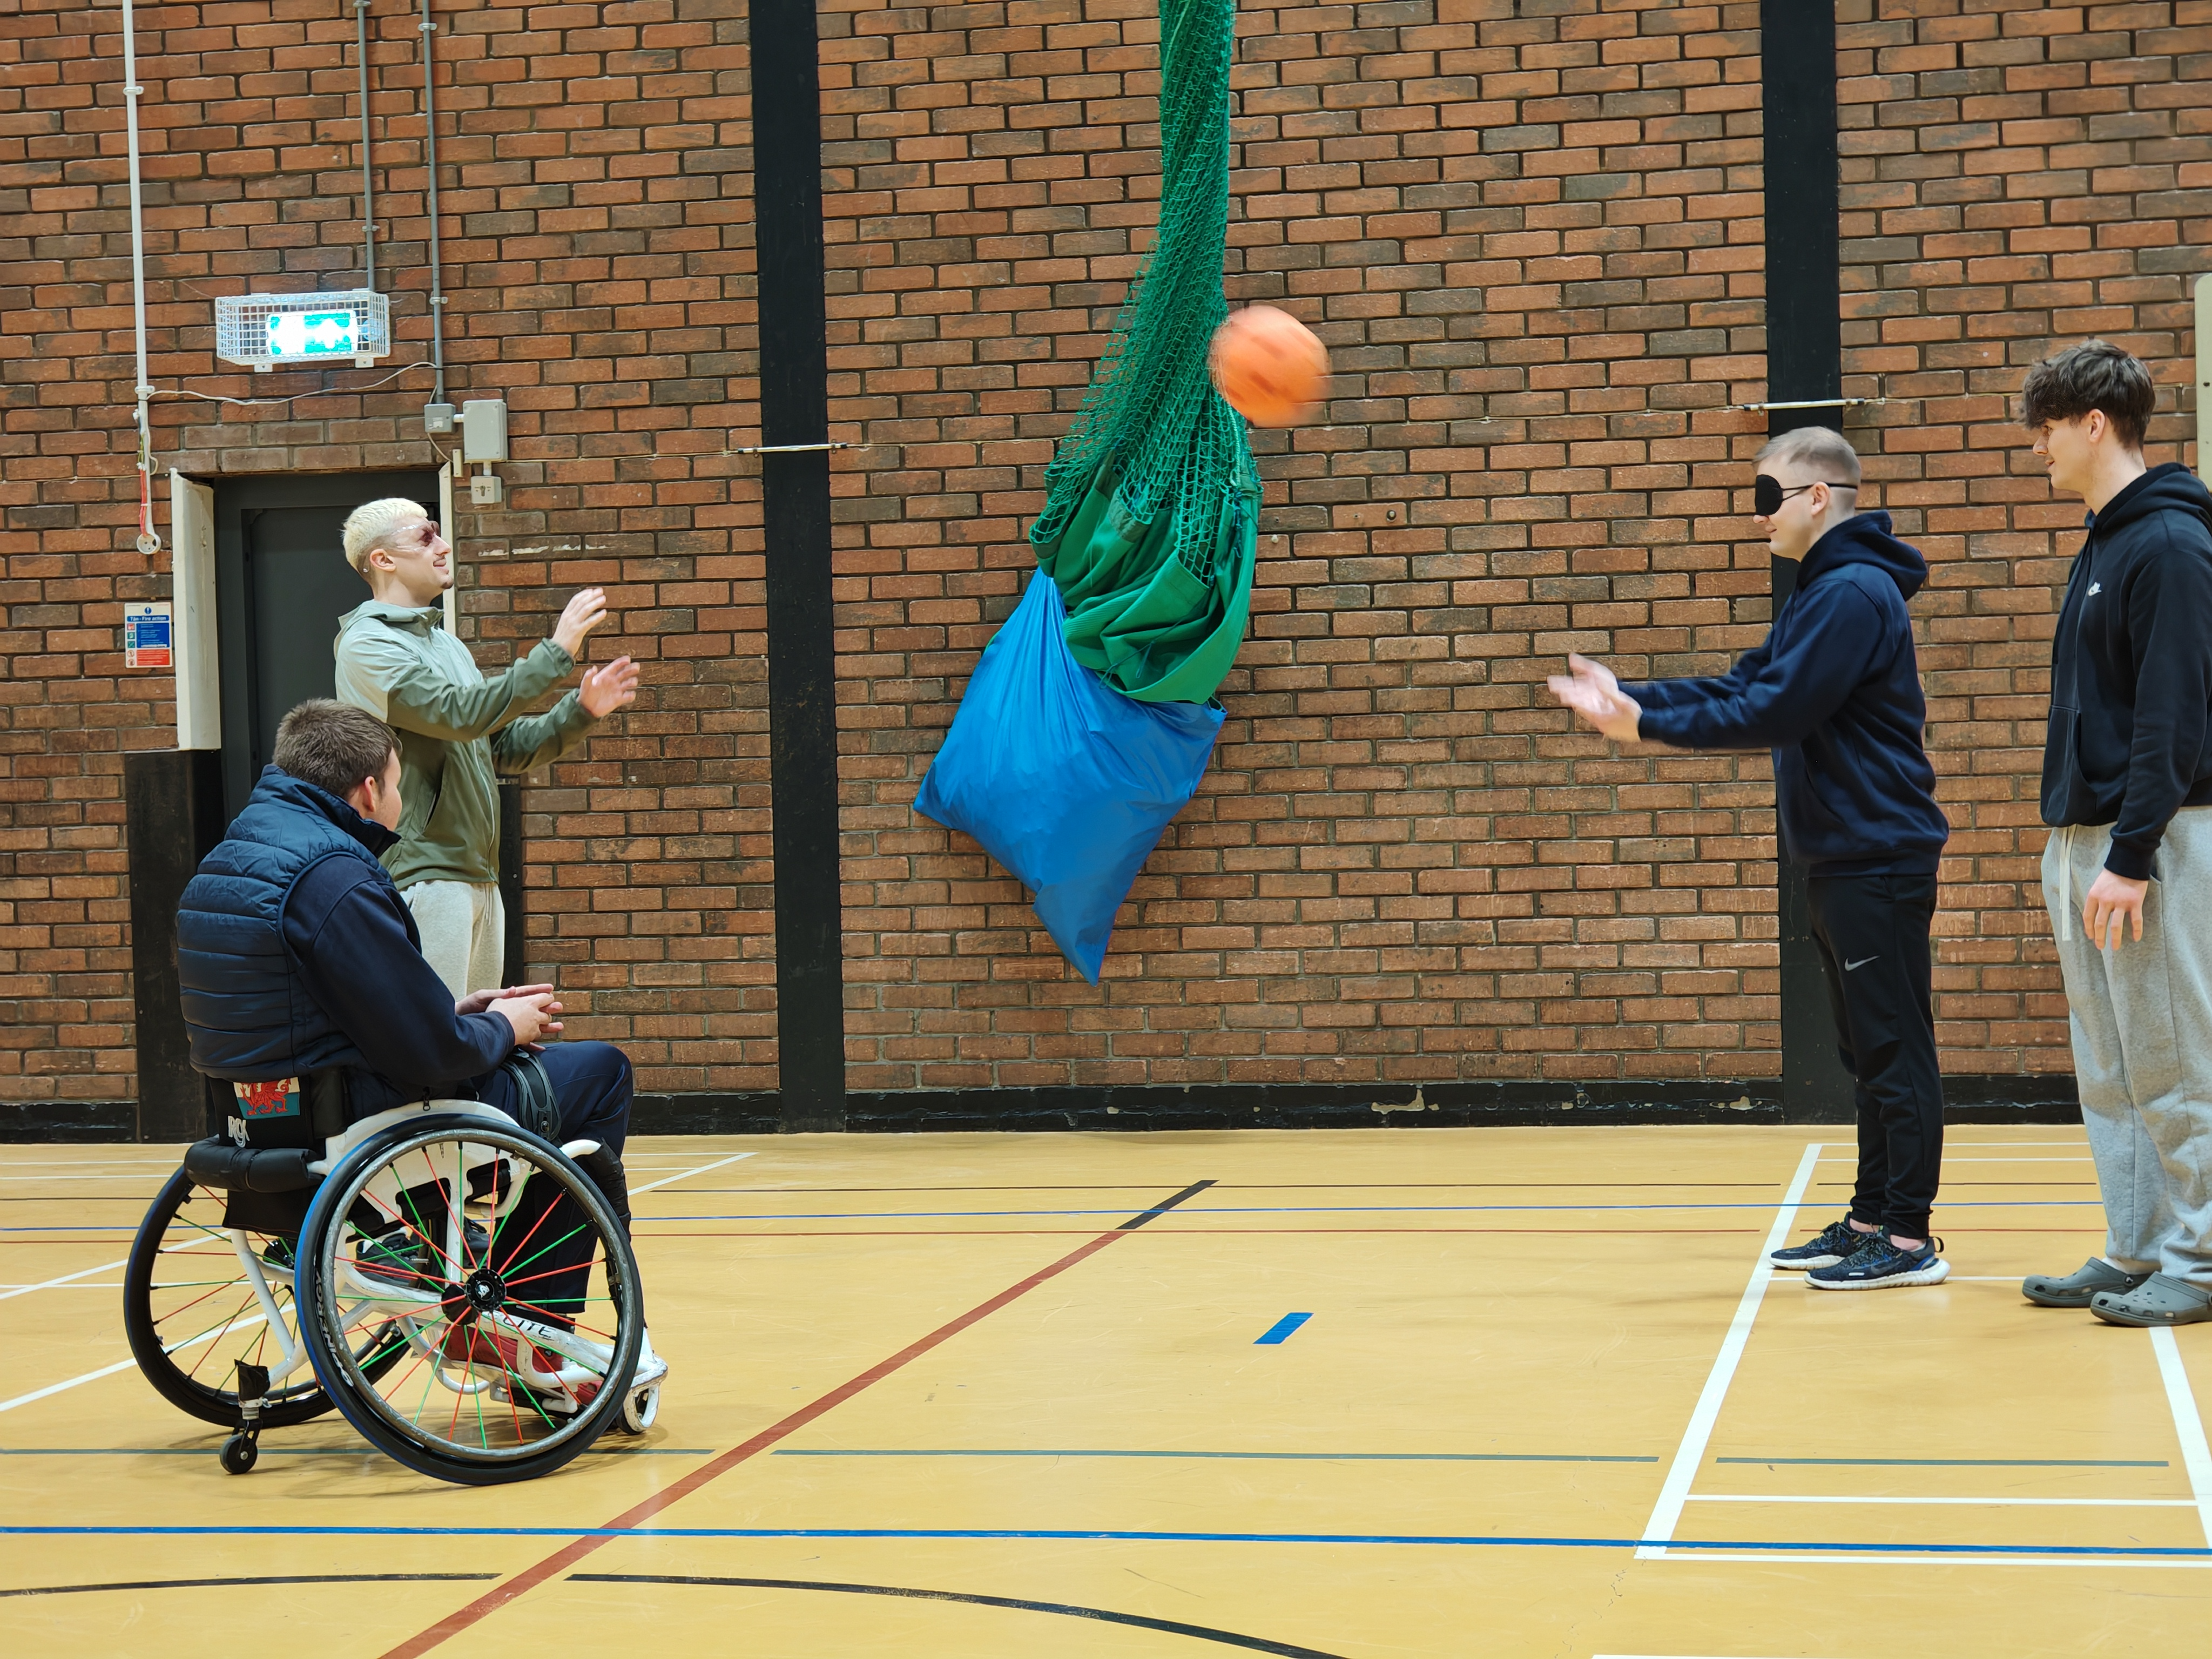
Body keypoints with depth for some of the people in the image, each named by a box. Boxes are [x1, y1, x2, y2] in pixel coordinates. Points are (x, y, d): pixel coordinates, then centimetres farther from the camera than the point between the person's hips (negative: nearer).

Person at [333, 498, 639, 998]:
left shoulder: (446, 645, 19)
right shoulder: (367, 646, -10)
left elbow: (506, 746, 19)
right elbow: (462, 714, -22)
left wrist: (581, 711, 3)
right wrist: (556, 652, -22)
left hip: (480, 877, 9)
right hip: (423, 877, -9)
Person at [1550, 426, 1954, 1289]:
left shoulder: (1855, 594, -16)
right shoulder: (1821, 593, 17)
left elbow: (1776, 711, -22)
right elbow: (1744, 687, 17)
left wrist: (1648, 726, -19)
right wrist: (1629, 698, 9)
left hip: (1877, 856, -11)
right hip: (1843, 857, 11)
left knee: (1895, 1049, -7)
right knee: (1869, 1051, 14)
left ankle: (1910, 1239, -3)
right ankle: (1871, 1221, 21)